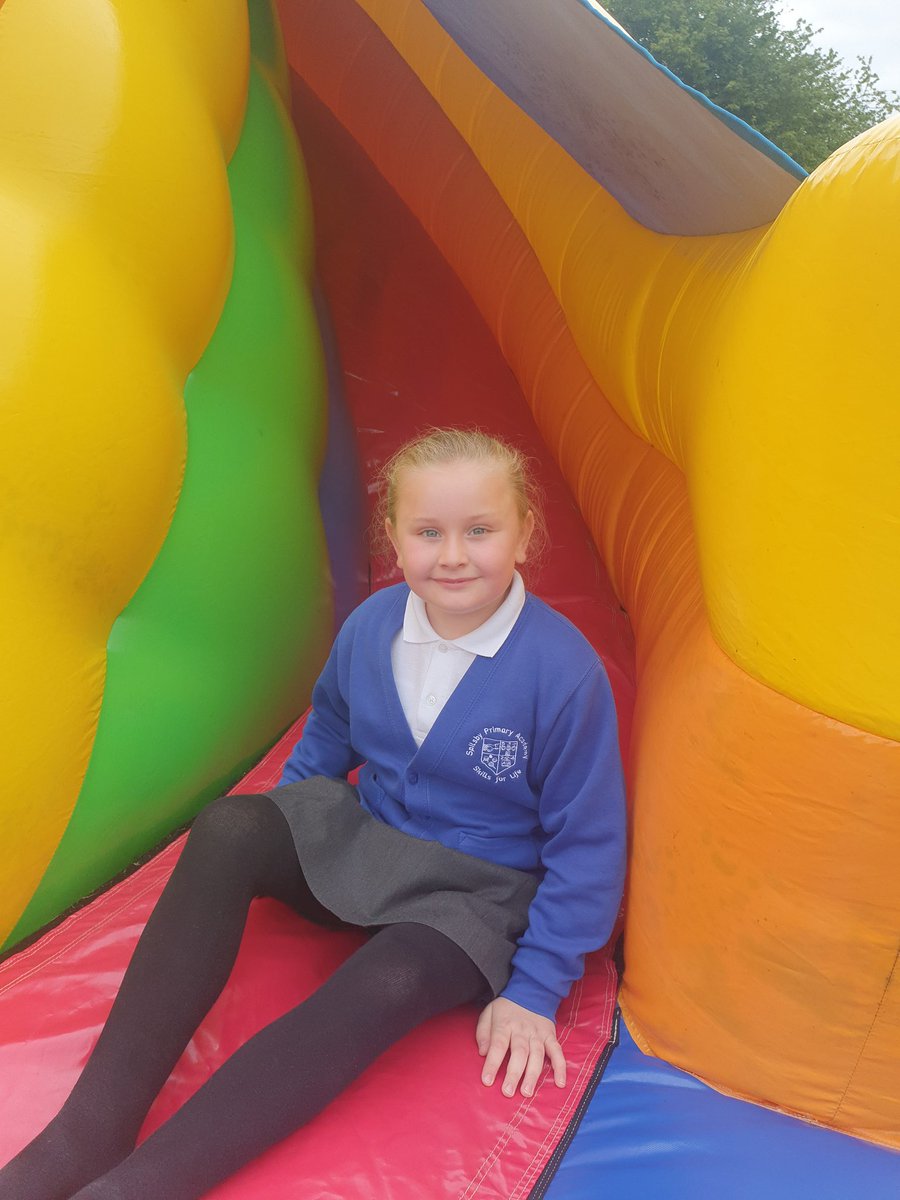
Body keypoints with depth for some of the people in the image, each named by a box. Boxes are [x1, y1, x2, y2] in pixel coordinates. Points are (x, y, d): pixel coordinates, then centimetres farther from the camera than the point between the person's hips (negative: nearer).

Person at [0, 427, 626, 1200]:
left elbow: (588, 845, -13)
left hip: (478, 891, -4)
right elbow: (327, 737, 15)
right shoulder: (370, 627, -5)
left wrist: (534, 991, -12)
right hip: (361, 841, 5)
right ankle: (94, 1127, -23)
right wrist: (280, 843, 14)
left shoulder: (564, 671, -20)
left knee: (382, 985, -35)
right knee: (228, 828, -23)